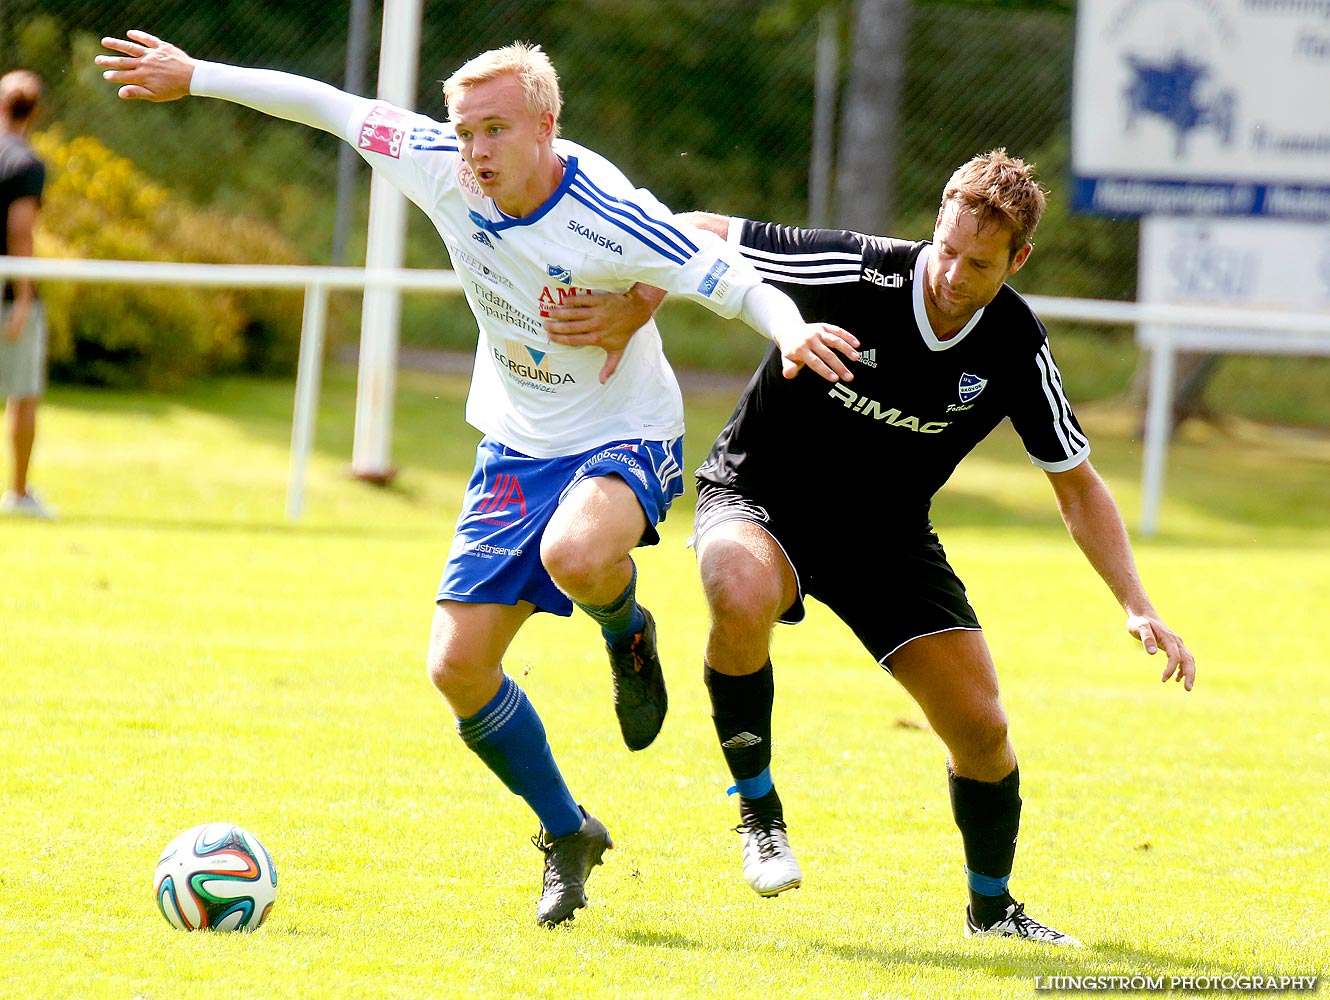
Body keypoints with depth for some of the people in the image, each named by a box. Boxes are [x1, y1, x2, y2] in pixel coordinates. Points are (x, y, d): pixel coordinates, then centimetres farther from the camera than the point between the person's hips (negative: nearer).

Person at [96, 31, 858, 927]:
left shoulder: (611, 218, -26)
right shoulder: (442, 169, -12)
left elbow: (742, 285, -25)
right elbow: (330, 107, 0)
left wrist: (793, 330, -46)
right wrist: (193, 77, 6)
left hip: (625, 440, -5)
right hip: (517, 448, 5)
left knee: (576, 555, -40)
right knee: (459, 666, -3)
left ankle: (626, 634, -2)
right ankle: (567, 836, 20)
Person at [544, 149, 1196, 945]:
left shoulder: (1017, 349, -15)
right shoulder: (852, 270, -27)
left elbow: (1077, 486, -2)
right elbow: (694, 235, -18)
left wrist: (1137, 606, -11)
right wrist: (635, 310, -35)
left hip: (887, 533, 3)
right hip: (760, 495, -3)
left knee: (980, 726, -4)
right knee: (743, 598, -39)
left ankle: (992, 905, 24)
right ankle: (757, 807, -15)